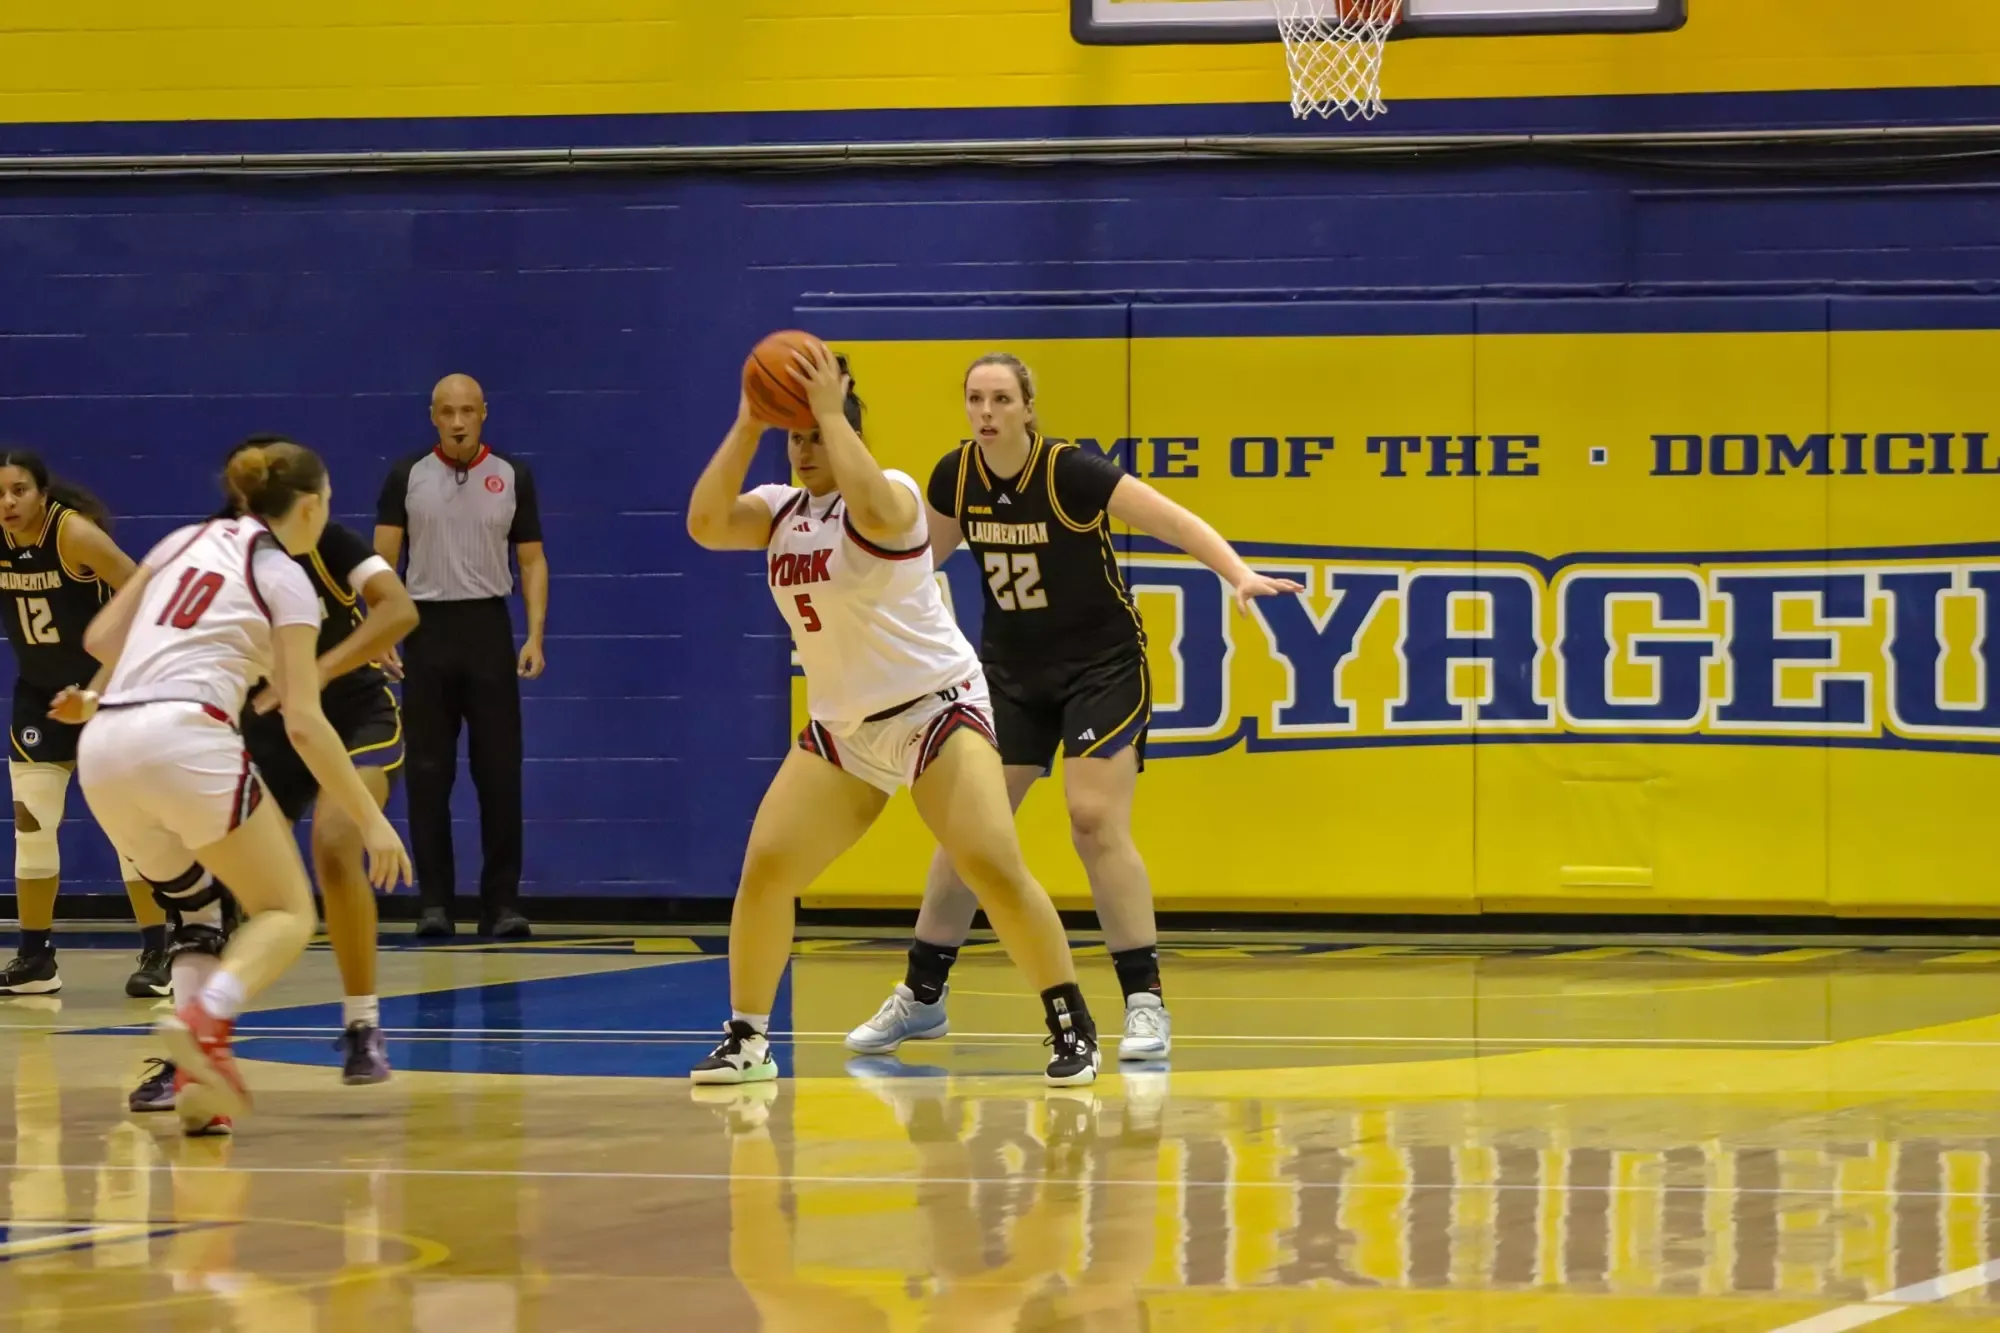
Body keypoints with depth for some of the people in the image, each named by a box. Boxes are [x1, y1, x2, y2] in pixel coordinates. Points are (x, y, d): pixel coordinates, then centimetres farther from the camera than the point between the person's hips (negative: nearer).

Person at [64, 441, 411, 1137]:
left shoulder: (188, 540, 22)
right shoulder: (286, 579, 6)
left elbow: (102, 635, 25)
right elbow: (304, 723, -1)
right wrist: (371, 819, 2)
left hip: (104, 749, 6)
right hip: (186, 737, -6)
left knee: (195, 909, 22)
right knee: (287, 914, 4)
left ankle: (196, 1077, 2)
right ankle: (204, 1020, -25)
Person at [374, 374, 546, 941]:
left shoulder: (512, 477, 4)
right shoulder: (407, 477, 2)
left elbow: (532, 560, 7)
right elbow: (382, 561, 0)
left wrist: (535, 635, -4)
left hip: (488, 625, 0)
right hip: (428, 626, 0)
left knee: (499, 772, -2)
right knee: (428, 773, 1)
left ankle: (502, 903, 2)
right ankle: (435, 902, 6)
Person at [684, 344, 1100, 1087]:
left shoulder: (893, 494, -13)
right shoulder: (780, 510, 6)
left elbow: (873, 514, -39)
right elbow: (704, 525, -12)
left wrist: (833, 413, -33)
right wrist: (748, 425, -16)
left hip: (934, 708, -6)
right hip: (841, 727, 6)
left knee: (994, 870, -19)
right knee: (764, 870, -4)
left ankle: (1072, 1029, -8)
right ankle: (747, 1042, 8)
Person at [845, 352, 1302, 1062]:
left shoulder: (1072, 472, -22)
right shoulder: (956, 476, -7)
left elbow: (1176, 522, -26)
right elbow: (930, 548, 14)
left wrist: (1241, 574, -41)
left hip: (1101, 665, -5)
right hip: (1010, 670, 5)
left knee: (1096, 821, -16)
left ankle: (1145, 1002, -9)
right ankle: (922, 996, 17)